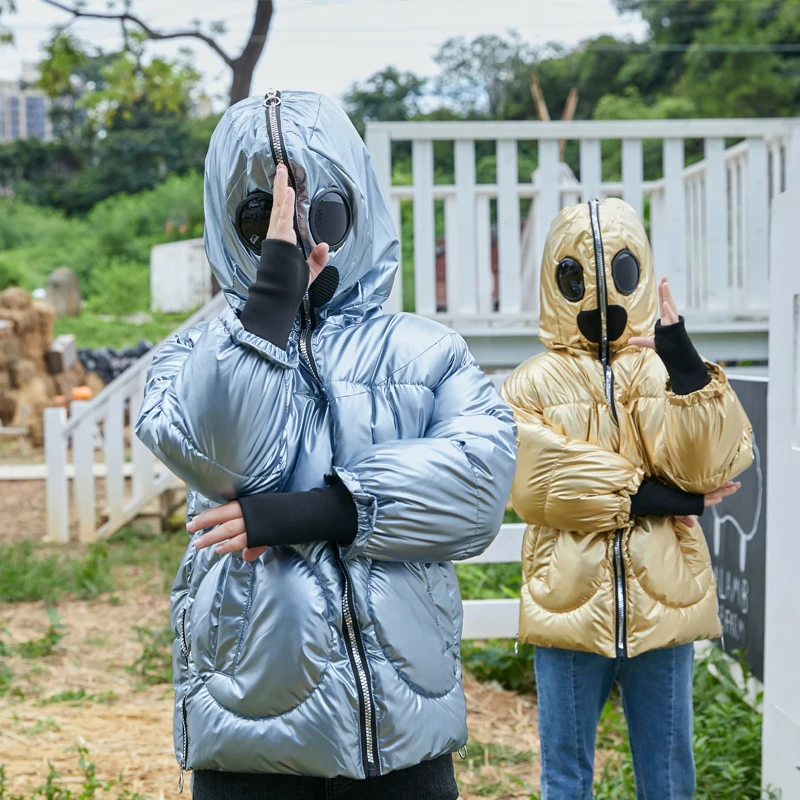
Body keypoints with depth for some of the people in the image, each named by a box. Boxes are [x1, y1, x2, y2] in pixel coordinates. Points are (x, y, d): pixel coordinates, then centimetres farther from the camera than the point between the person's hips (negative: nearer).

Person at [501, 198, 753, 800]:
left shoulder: (669, 370, 4)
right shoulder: (535, 383, 0)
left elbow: (712, 465, -11)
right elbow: (539, 485, -15)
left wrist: (685, 366, -24)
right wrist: (661, 498, -13)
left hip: (663, 609, 2)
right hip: (569, 610, -1)